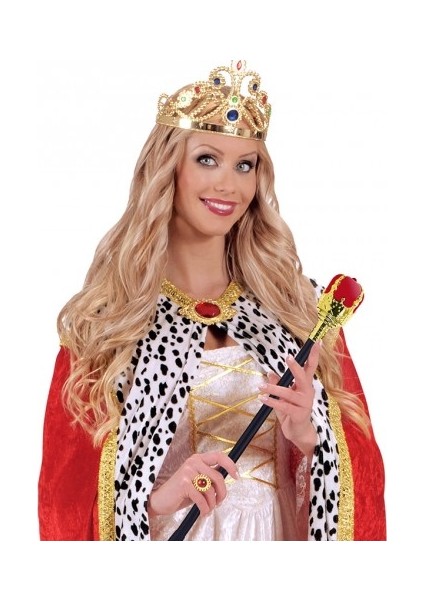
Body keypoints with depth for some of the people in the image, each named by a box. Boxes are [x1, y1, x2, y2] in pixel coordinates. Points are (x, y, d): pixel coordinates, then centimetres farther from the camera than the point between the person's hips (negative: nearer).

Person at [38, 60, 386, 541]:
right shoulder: (102, 319, -9)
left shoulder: (300, 304, -2)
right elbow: (69, 491, -7)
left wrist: (305, 433, -19)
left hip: (280, 534, 2)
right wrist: (157, 496, -23)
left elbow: (357, 460, 0)